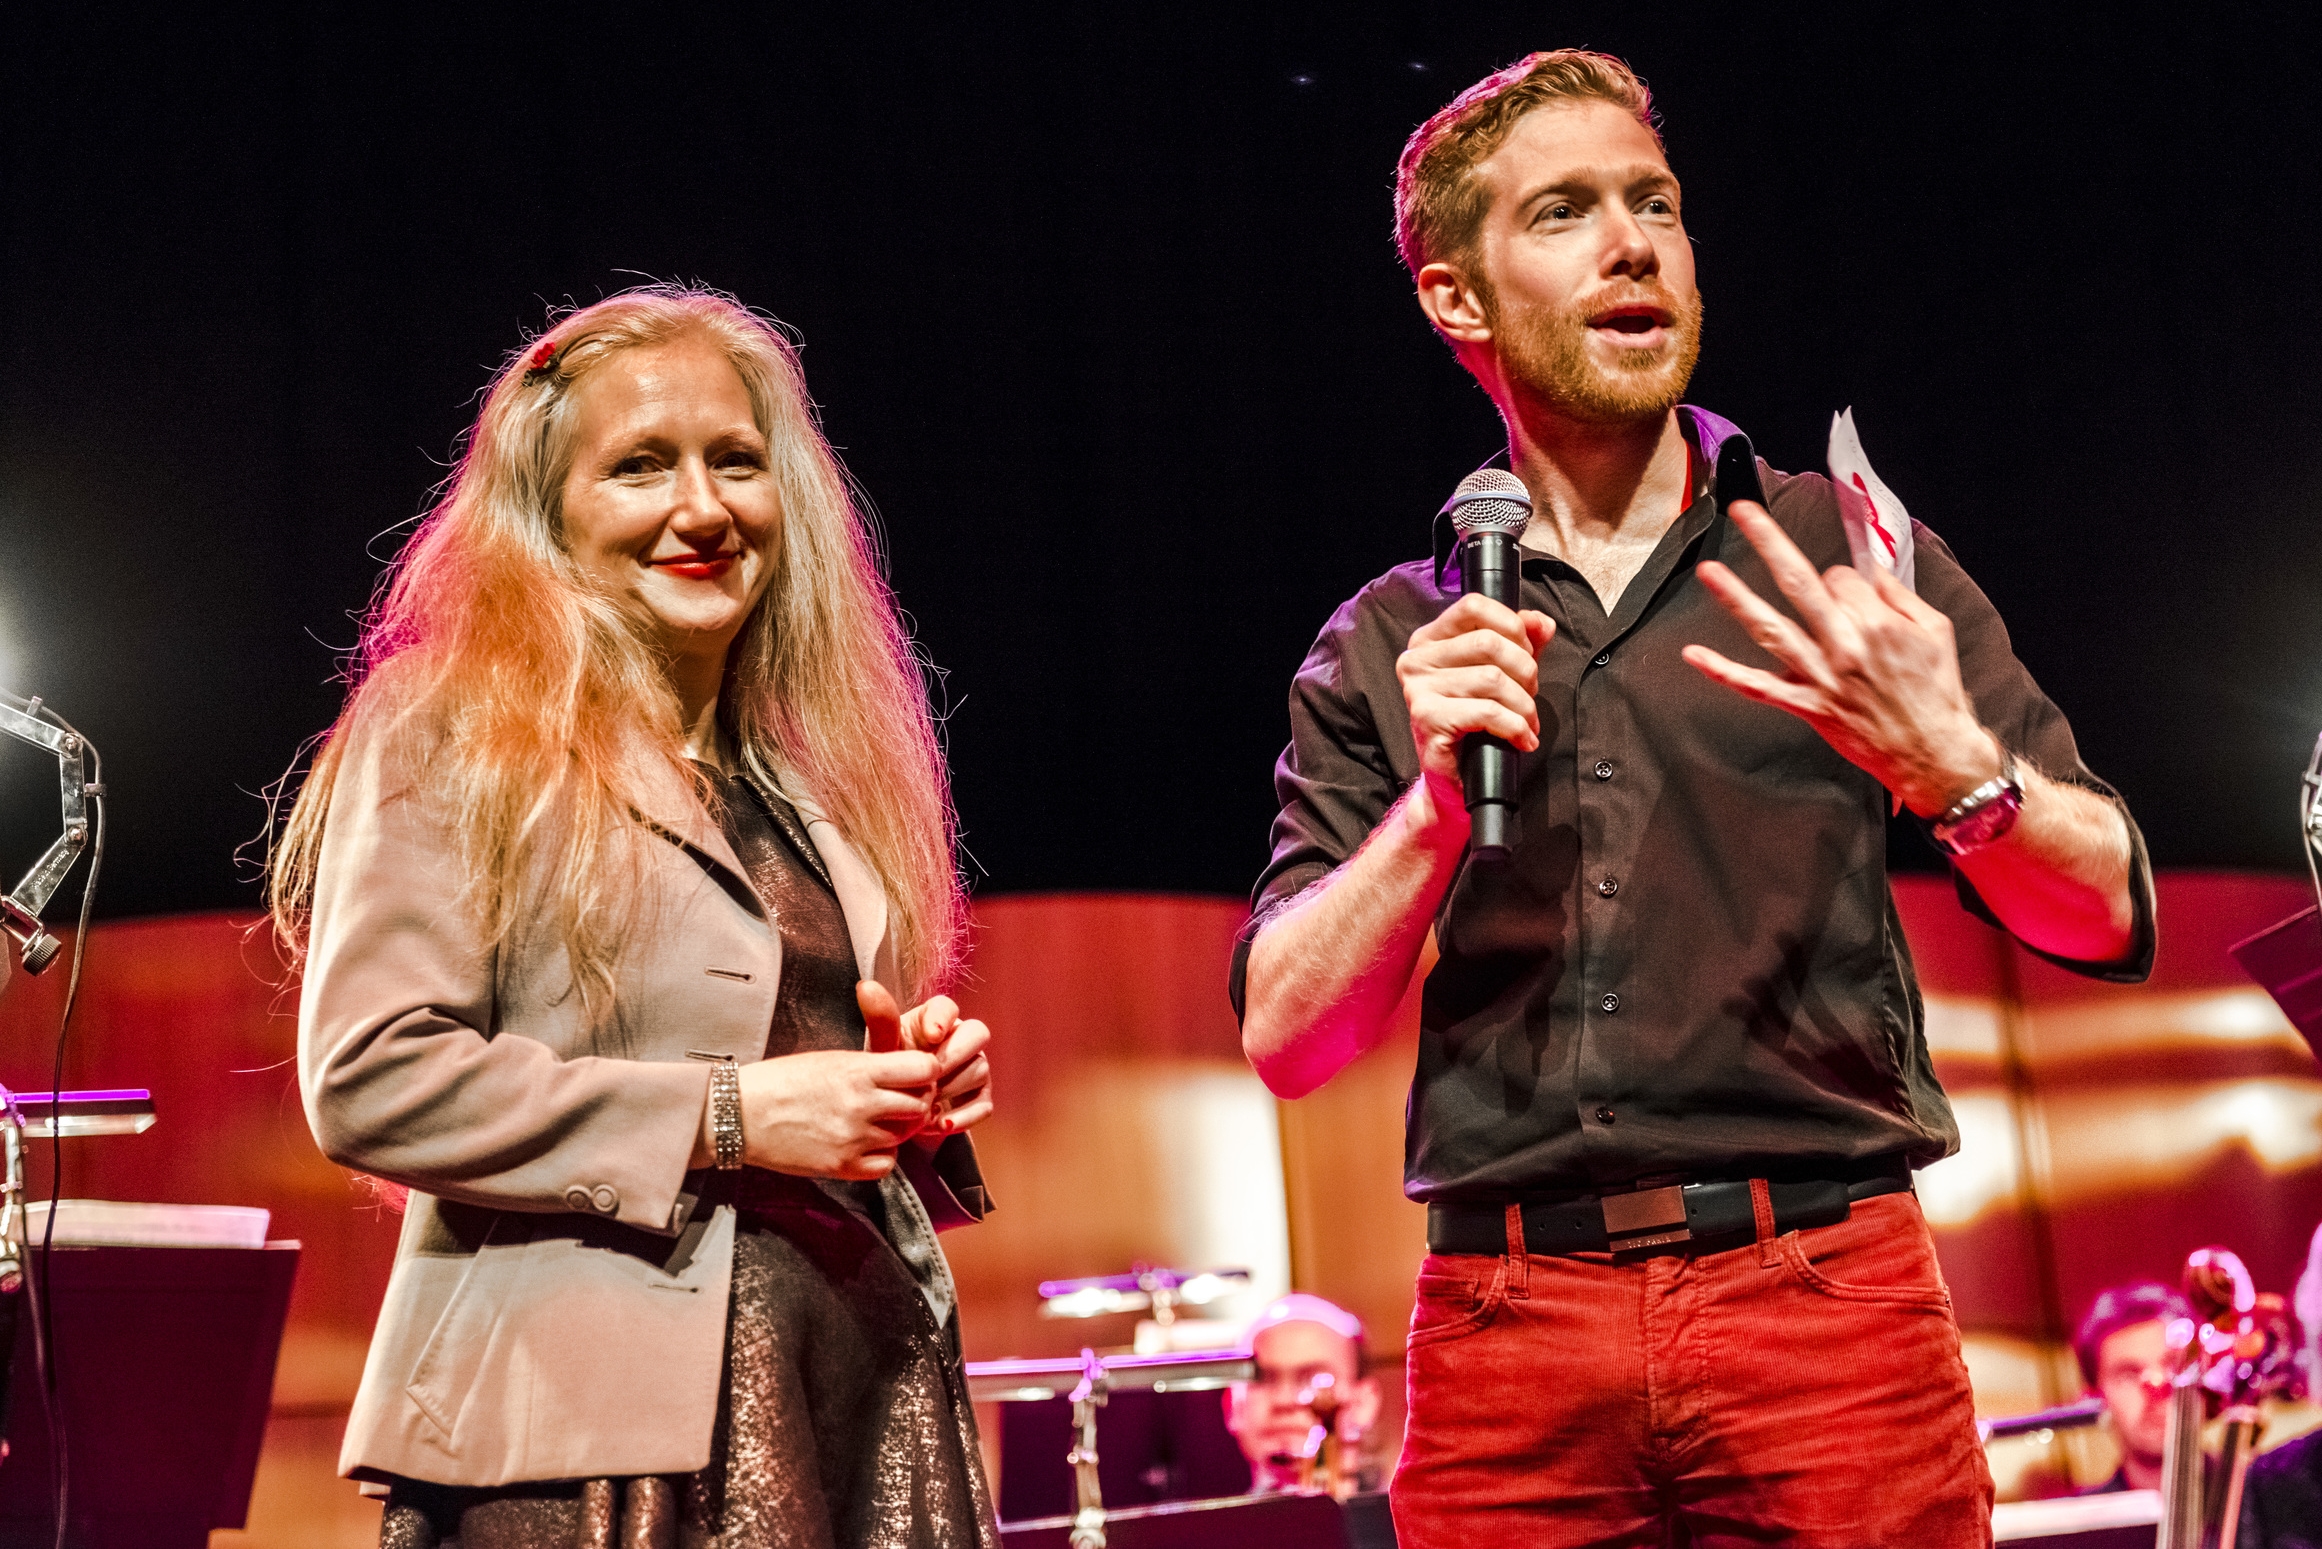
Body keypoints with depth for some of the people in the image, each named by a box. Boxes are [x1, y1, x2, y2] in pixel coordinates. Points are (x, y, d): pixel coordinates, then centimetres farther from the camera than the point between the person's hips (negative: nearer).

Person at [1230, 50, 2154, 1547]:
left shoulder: (1842, 553, 7)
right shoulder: (1391, 647, 10)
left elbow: (2109, 918, 1)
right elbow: (1286, 1034, 2)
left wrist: (1955, 767, -19)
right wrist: (1436, 803, -12)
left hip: (1827, 1301, 0)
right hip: (1506, 1332, 1)